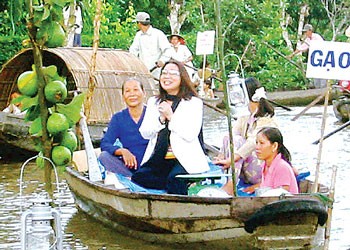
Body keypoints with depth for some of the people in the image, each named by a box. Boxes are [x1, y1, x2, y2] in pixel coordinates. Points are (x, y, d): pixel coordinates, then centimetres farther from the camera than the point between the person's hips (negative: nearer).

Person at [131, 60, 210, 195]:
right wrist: (161, 119, -6)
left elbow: (190, 135, -11)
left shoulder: (194, 103, 1)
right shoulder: (153, 102, 18)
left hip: (184, 160, -5)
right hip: (158, 160, 5)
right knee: (139, 177, -22)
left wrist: (171, 117, -11)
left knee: (175, 178, -35)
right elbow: (145, 133, 9)